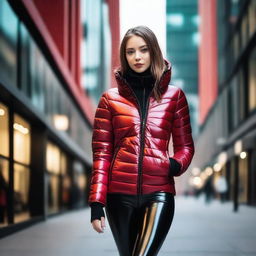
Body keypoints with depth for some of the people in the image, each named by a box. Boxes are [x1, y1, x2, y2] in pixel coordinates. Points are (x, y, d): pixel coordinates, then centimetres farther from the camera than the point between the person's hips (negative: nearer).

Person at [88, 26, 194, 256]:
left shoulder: (174, 96, 8)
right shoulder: (111, 98, 7)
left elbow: (185, 145, 10)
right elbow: (101, 153, 4)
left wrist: (176, 165, -13)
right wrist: (96, 202, -4)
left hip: (159, 192, -1)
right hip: (120, 193, 1)